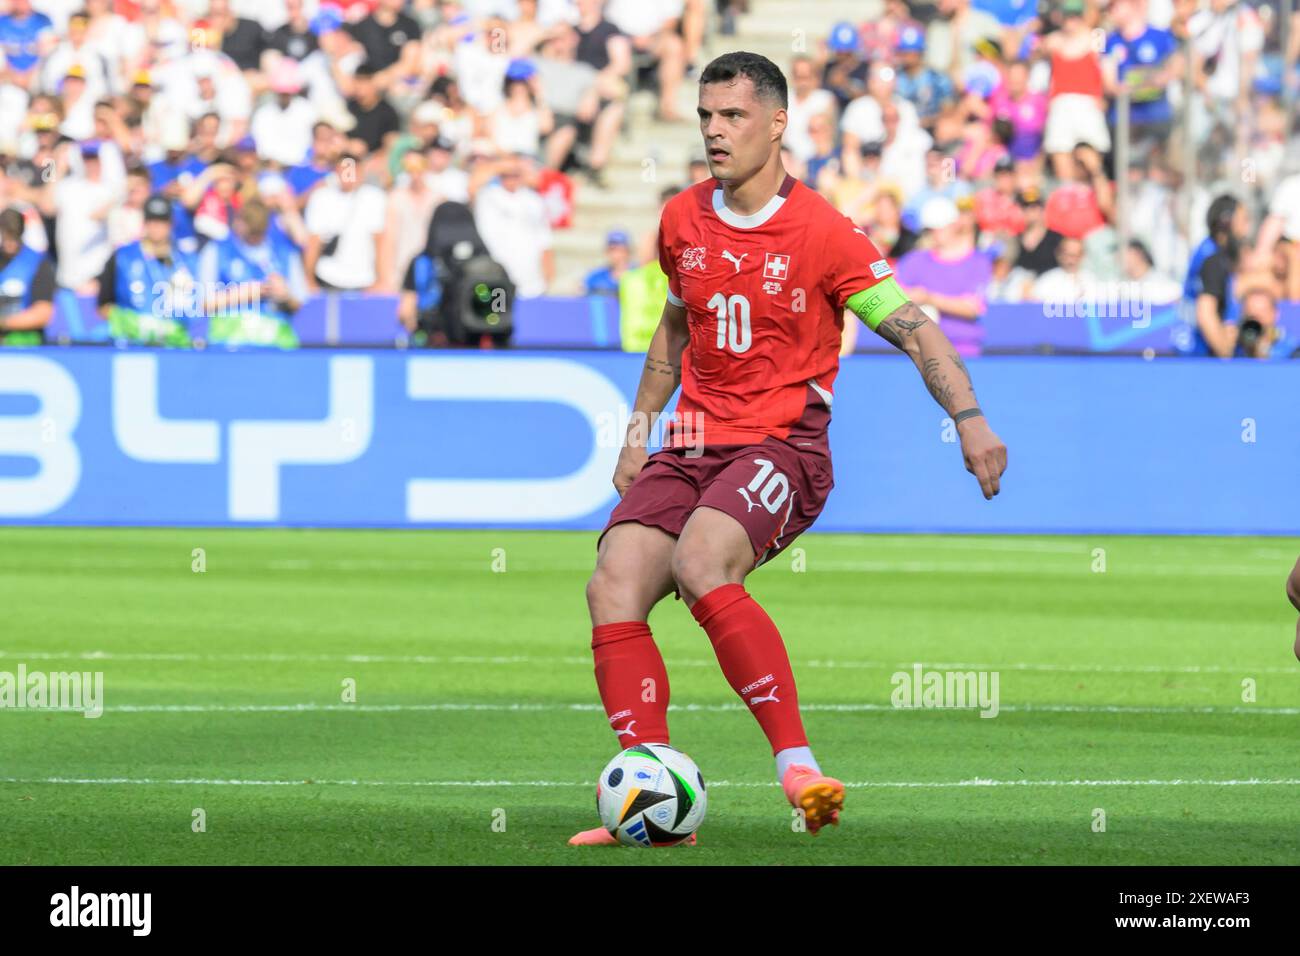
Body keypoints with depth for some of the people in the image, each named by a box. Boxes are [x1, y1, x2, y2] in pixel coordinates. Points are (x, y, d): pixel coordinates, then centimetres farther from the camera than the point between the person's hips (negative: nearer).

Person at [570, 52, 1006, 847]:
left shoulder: (822, 232, -6)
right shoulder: (683, 221, 11)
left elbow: (911, 327, -7)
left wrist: (969, 418, -19)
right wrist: (640, 430, 26)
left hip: (782, 446, -6)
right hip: (691, 447, 6)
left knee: (700, 564, -34)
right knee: (613, 587, -18)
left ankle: (798, 767, -34)